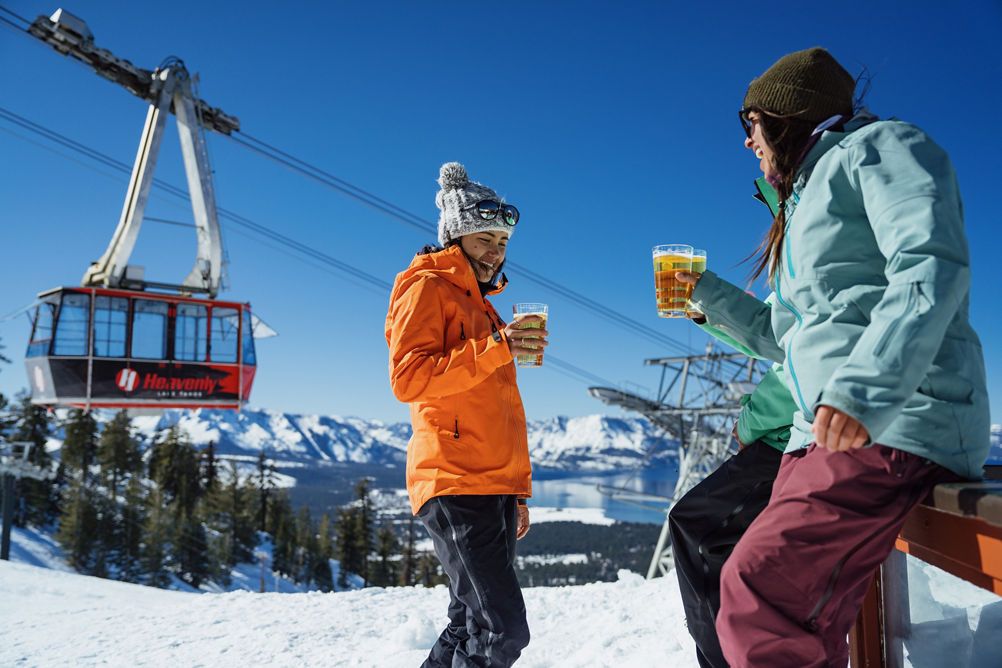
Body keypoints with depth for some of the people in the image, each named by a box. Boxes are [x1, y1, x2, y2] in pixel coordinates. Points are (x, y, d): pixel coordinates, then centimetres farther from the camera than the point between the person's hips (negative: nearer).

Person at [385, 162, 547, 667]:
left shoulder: (481, 302, 27)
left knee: (470, 625, 11)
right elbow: (407, 378, -17)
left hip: (492, 492, 9)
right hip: (454, 487, -9)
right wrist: (496, 348, -24)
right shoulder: (426, 287, 0)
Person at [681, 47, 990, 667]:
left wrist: (864, 388, -29)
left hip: (897, 424, -9)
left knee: (760, 584, -24)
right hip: (824, 433, 9)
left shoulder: (877, 146, 3)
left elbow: (933, 265, -17)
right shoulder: (807, 199, 31)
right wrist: (707, 292, 32)